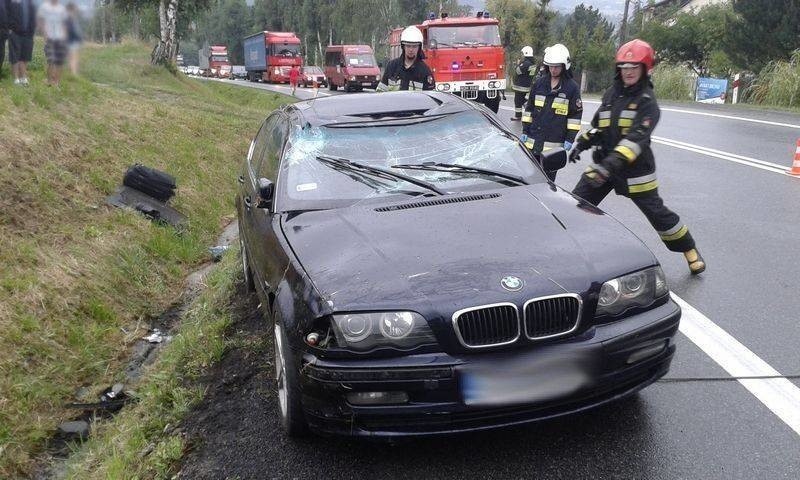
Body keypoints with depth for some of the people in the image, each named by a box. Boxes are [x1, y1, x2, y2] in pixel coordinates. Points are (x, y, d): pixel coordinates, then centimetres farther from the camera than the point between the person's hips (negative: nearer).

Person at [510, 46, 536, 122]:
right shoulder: (533, 63, 8)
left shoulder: (526, 63, -22)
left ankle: (518, 116, 9)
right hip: (529, 86, 9)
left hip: (521, 86, -9)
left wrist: (518, 64, -4)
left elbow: (517, 71, -19)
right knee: (523, 100, 20)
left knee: (518, 101, 2)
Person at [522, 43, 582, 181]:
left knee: (548, 177, 2)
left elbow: (576, 114, -1)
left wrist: (570, 139, -6)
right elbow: (529, 108, 13)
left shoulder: (572, 87, -2)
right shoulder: (539, 83, 8)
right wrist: (526, 131, 9)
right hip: (533, 141, 3)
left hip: (554, 143, -3)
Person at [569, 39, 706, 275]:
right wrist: (582, 144, 7)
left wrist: (614, 162, -39)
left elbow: (637, 137, -26)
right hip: (603, 164, 5)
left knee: (656, 212, 3)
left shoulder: (647, 101, -12)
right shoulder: (611, 93, 8)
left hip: (634, 169, -5)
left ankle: (690, 250, 21)